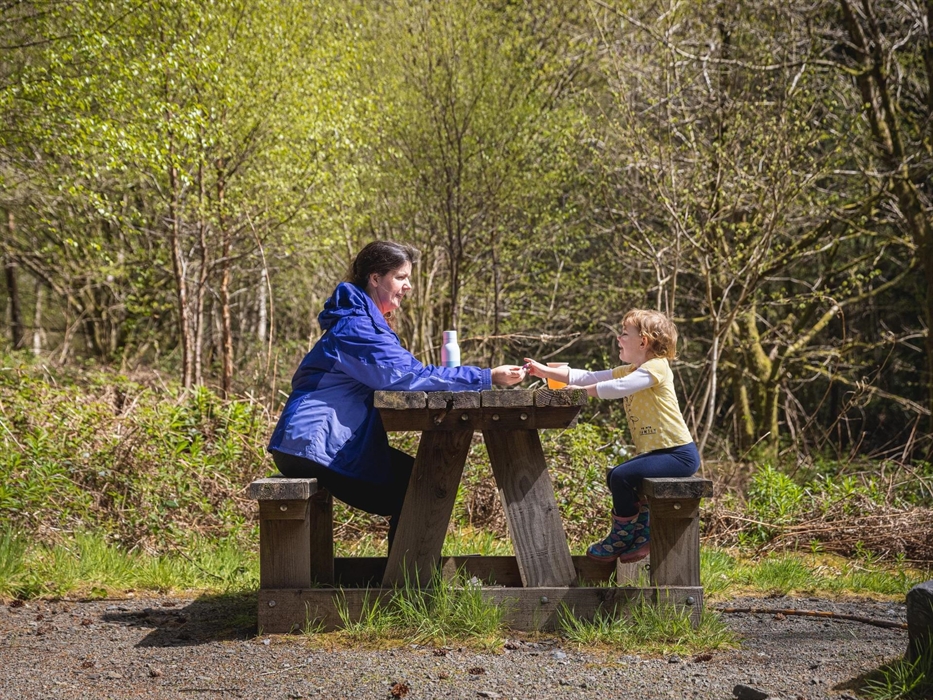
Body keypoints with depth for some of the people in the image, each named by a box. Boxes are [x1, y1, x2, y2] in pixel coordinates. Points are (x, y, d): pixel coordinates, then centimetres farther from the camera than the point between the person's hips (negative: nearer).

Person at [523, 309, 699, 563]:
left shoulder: (656, 367, -13)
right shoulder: (630, 371, 17)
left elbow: (617, 388, -27)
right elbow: (590, 377, 13)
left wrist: (578, 391, -20)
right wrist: (546, 371, 8)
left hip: (679, 454, -11)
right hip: (655, 451, 11)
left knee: (621, 477, -20)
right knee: (615, 477, 14)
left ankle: (622, 539, -2)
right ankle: (643, 535, 17)